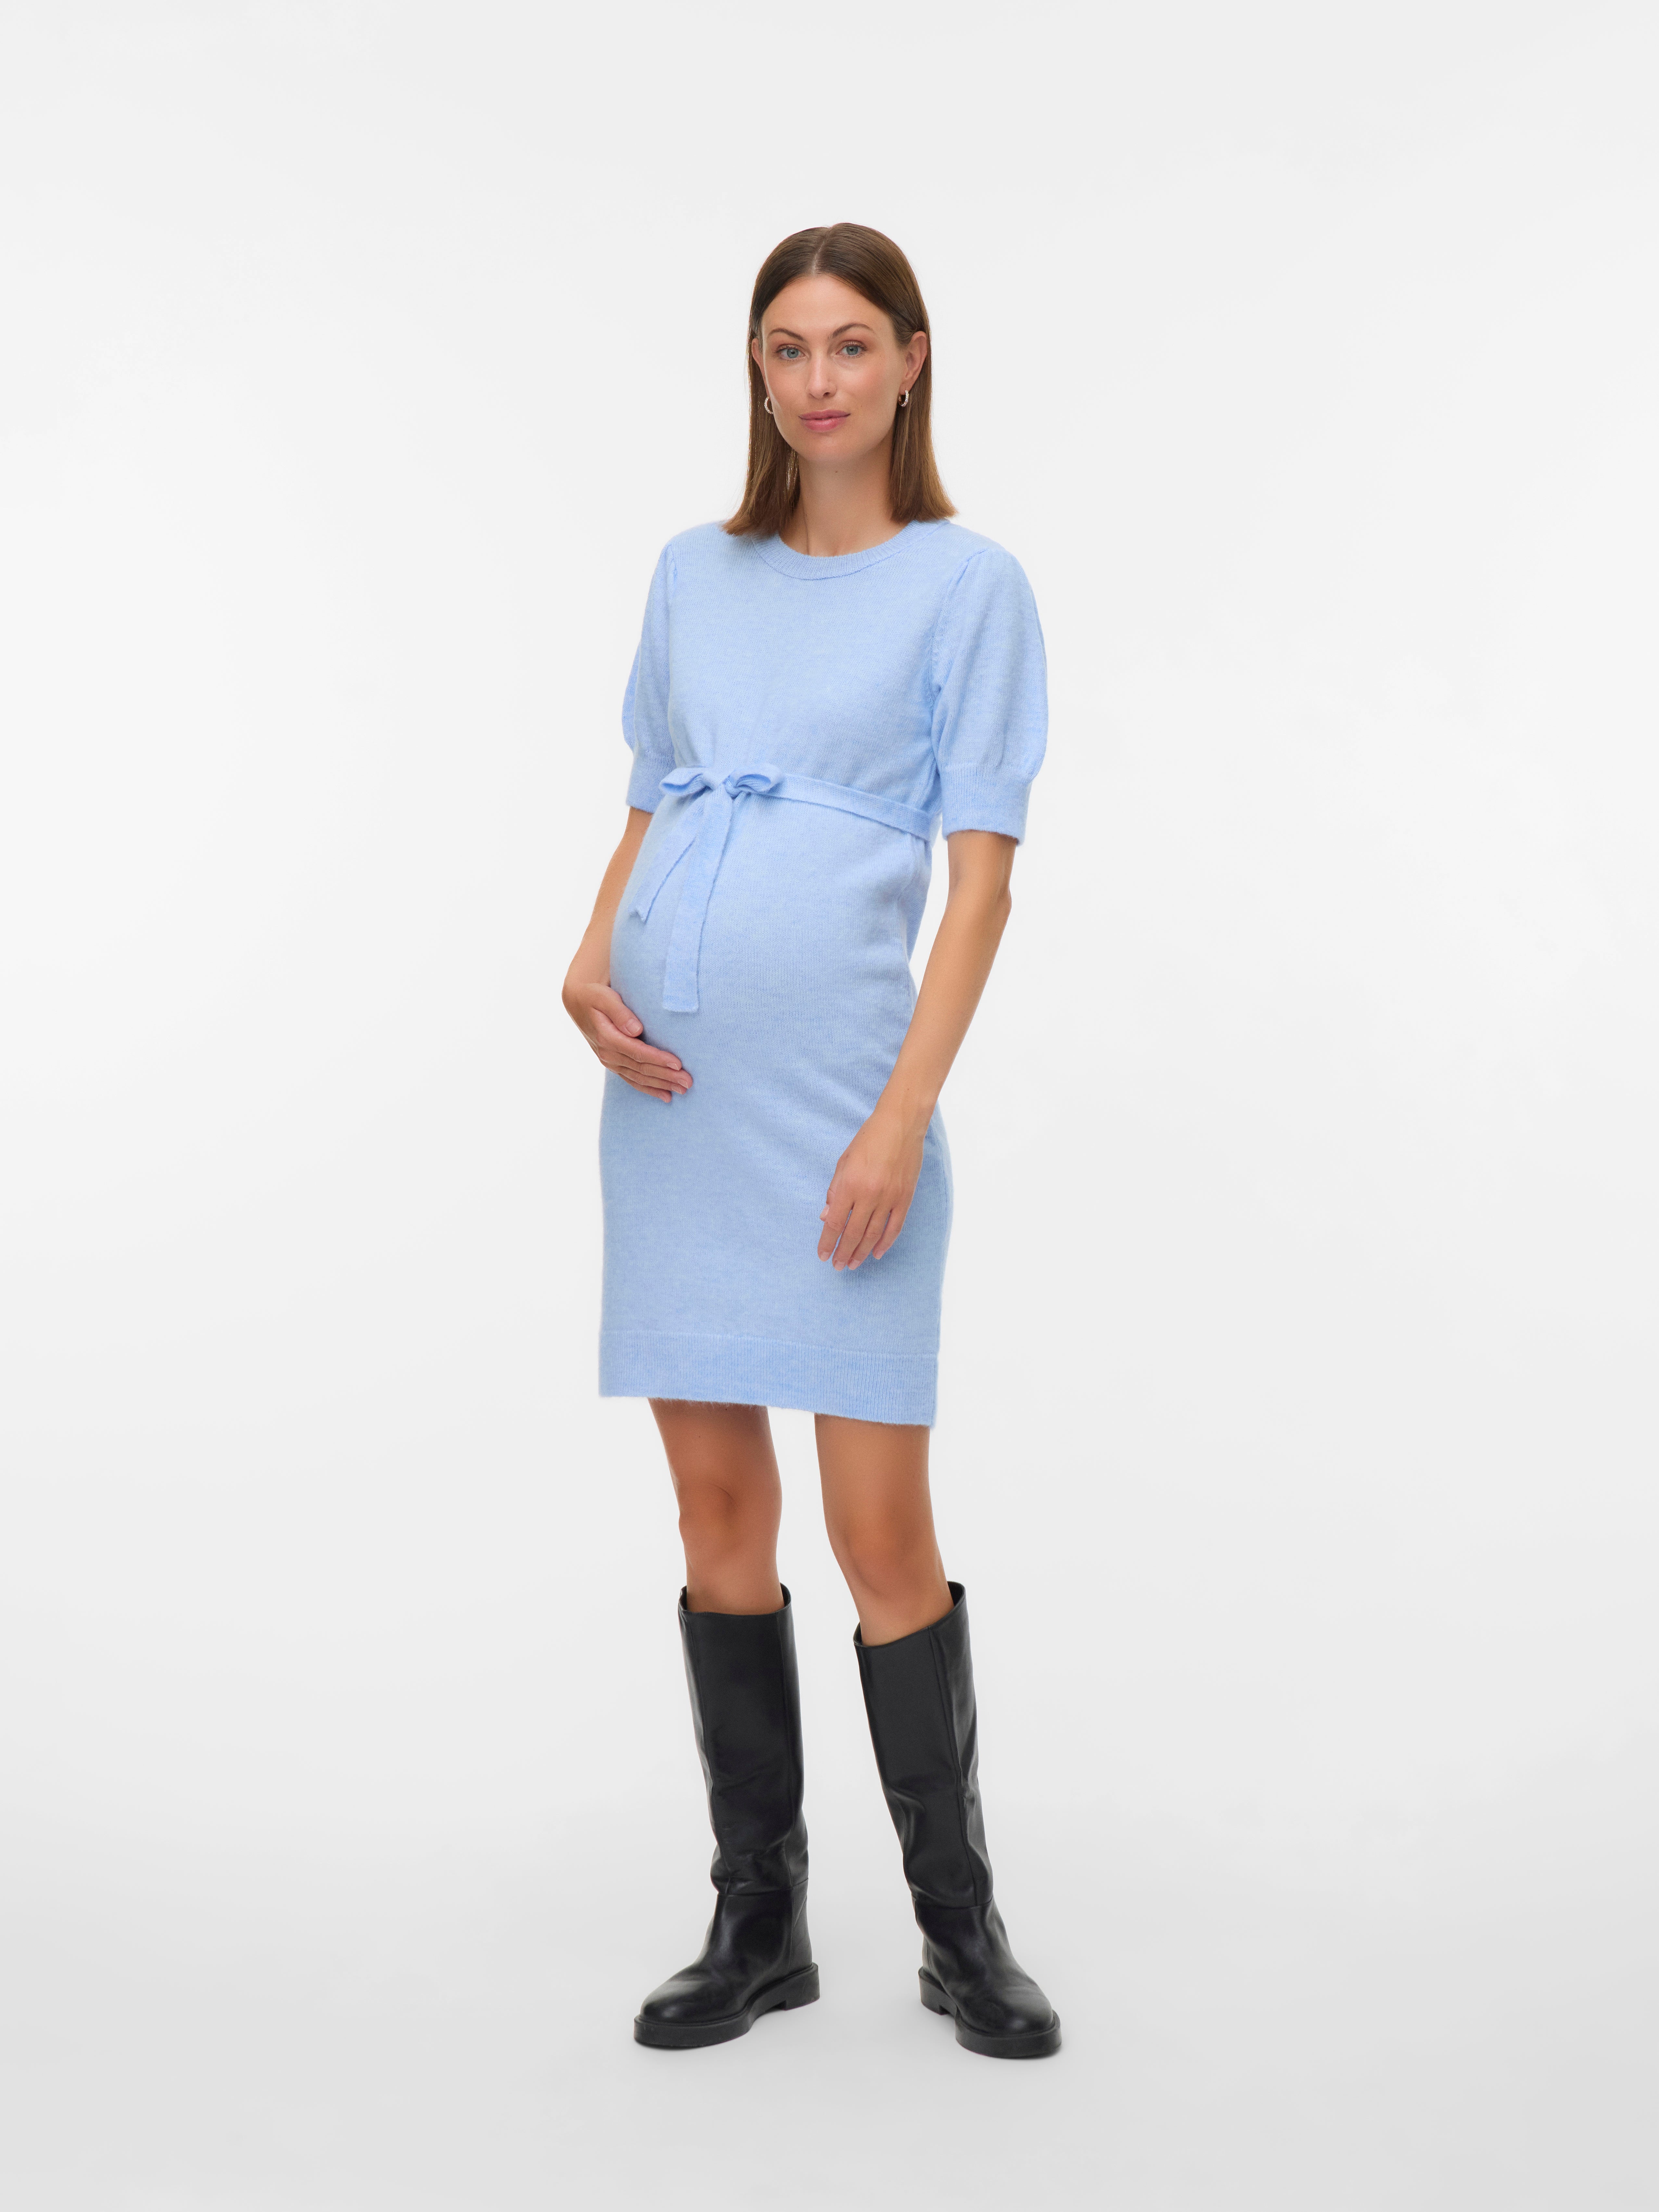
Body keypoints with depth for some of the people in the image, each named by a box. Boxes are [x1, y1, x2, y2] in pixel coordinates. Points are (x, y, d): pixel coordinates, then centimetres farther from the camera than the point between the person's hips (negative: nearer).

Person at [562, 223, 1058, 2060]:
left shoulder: (966, 583, 0)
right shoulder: (695, 574, 14)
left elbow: (981, 874, -5)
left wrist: (903, 1118, -14)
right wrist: (590, 963, -2)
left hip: (836, 1089, -4)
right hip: (669, 1081, 5)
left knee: (879, 1526, -4)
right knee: (716, 1505, 8)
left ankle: (959, 1925, 14)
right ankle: (758, 1921, 20)